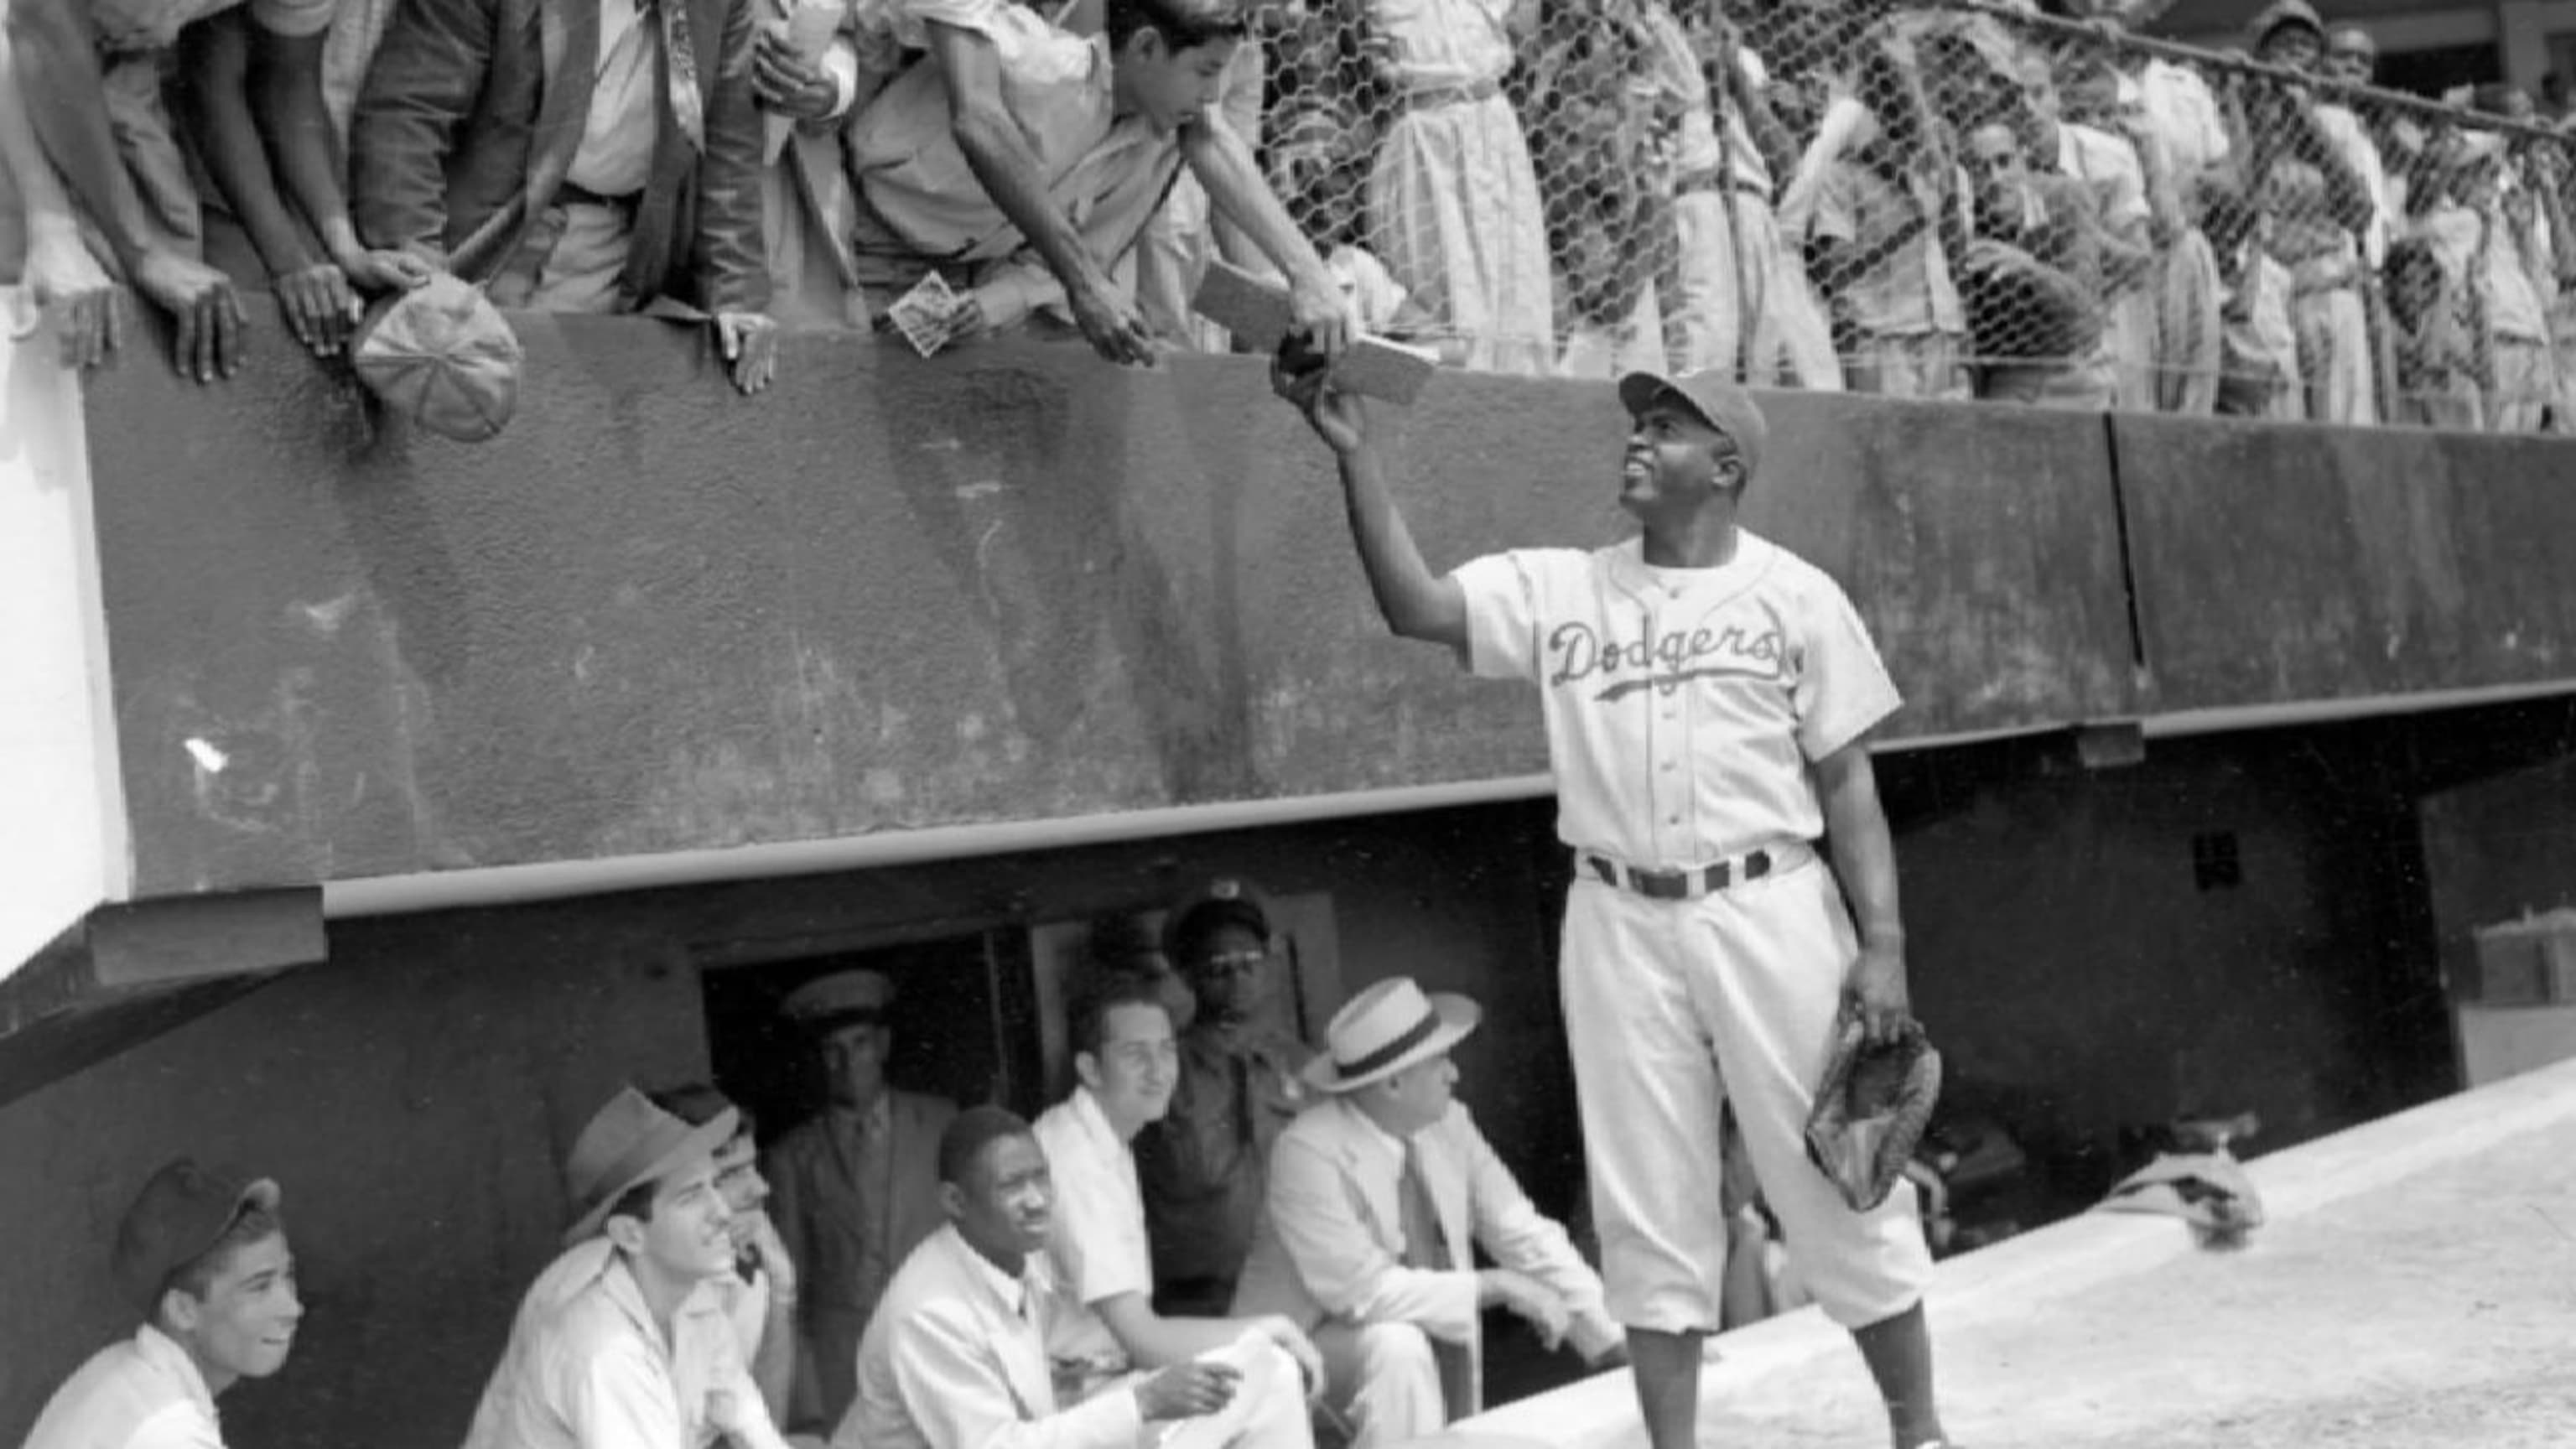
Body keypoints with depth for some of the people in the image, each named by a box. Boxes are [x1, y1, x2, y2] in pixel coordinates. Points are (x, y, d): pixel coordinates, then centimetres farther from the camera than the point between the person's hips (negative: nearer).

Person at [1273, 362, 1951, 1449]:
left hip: (1770, 912, -2)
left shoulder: (1793, 595, 2)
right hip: (1619, 926, 2)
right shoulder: (1558, 589, 6)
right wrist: (1357, 457, -15)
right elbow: (1416, 607, -7)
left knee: (1841, 1180, 5)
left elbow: (1847, 783, 1)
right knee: (1647, 1208, 7)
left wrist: (1882, 943, -7)